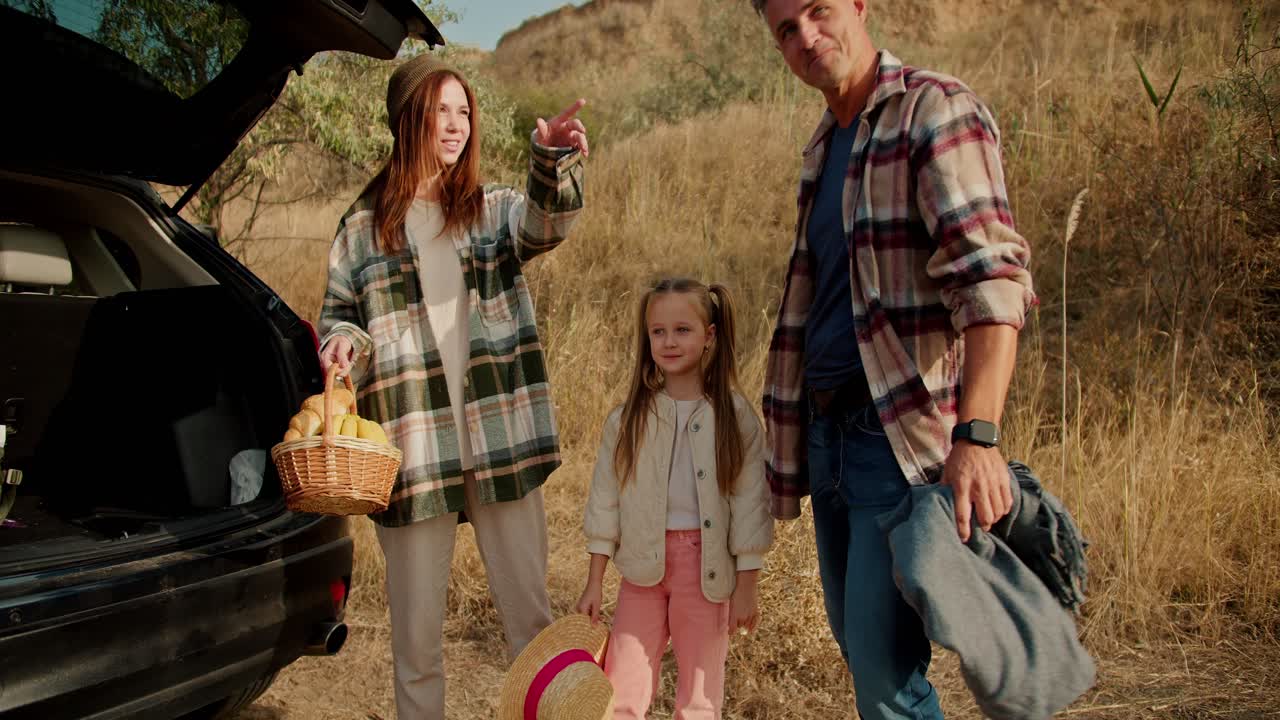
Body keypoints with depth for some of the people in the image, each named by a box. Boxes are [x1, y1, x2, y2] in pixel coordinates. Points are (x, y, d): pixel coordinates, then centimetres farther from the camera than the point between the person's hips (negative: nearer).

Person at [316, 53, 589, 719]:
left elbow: (546, 224, -13)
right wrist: (344, 340, -9)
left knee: (530, 612, 7)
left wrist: (553, 158, -34)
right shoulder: (364, 225, 8)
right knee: (415, 630, 8)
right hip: (412, 442, 0)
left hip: (501, 438, 1)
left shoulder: (496, 208, 8)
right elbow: (338, 312, 15)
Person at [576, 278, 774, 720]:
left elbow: (750, 502, -3)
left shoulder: (735, 416, -4)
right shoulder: (630, 417, 1)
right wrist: (594, 584, 3)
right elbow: (605, 499, 4)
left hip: (707, 567, -1)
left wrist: (747, 587, -4)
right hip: (643, 564, 2)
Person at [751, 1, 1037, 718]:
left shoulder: (935, 109, -9)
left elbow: (992, 275, -22)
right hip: (829, 429, 9)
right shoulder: (826, 145, 17)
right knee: (857, 643, 15)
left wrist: (978, 436, -33)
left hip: (905, 435, -8)